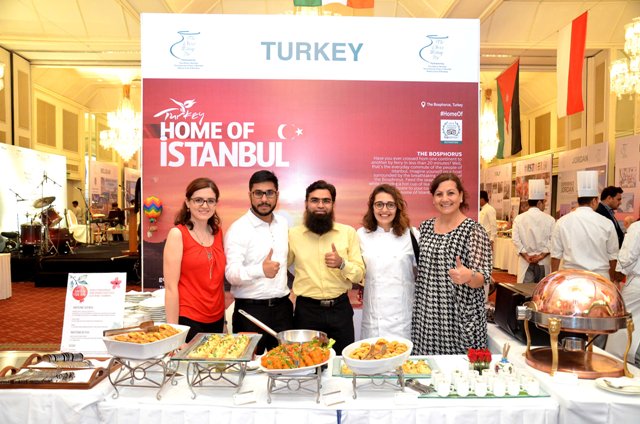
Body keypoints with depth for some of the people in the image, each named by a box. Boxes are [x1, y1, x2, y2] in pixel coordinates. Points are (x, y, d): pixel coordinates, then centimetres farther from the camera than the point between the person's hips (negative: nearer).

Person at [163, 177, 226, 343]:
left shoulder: (218, 233, 6)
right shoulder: (177, 234, -10)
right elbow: (171, 286, -12)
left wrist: (224, 319, 12)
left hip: (217, 319, 5)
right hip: (188, 319, -5)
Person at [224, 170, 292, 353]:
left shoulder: (283, 223, 9)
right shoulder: (238, 229, -10)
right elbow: (231, 273, -19)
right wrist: (261, 270, -36)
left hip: (282, 306, 5)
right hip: (251, 309, -5)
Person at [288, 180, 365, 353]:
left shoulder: (348, 232, 0)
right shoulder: (293, 234, -1)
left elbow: (360, 274, -2)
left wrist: (342, 264, -20)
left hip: (340, 308, 1)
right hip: (306, 310, 0)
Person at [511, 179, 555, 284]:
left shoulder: (519, 219, -1)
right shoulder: (550, 219, -3)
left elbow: (516, 239, -7)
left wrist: (526, 256, -5)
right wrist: (541, 255, -6)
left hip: (525, 262, 0)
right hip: (544, 262, 0)